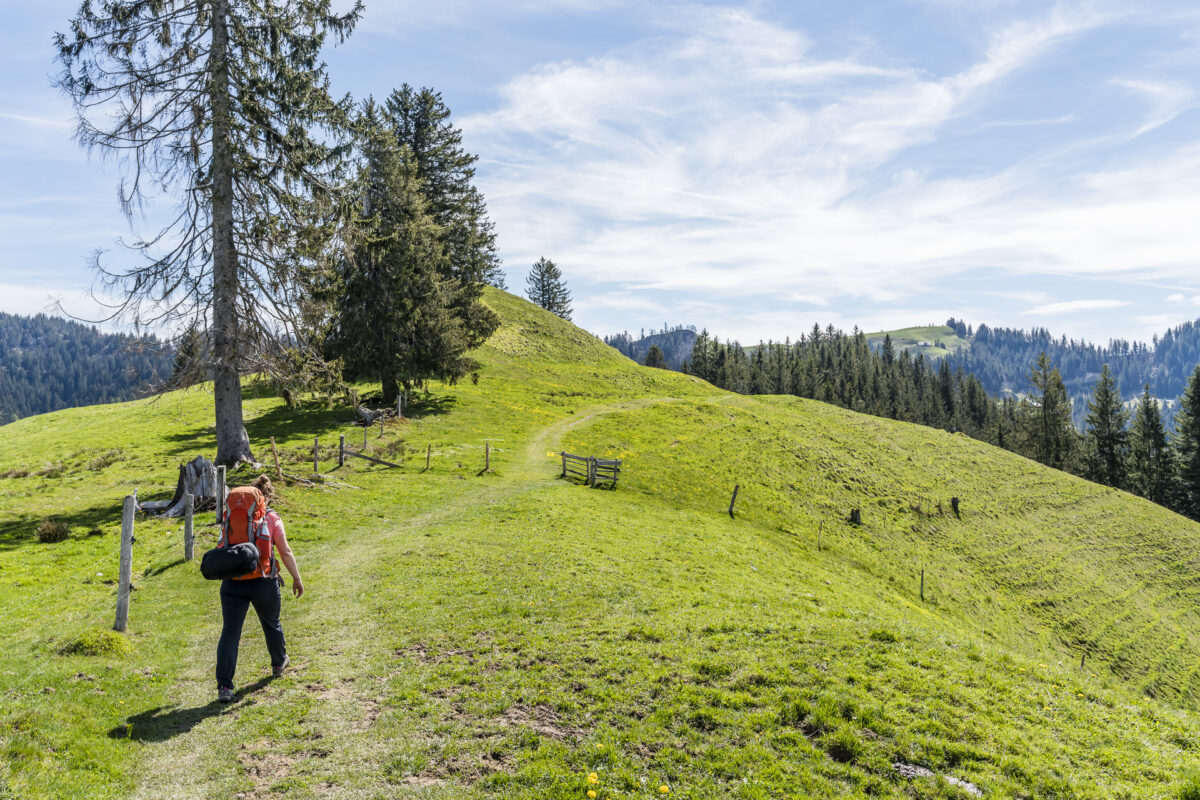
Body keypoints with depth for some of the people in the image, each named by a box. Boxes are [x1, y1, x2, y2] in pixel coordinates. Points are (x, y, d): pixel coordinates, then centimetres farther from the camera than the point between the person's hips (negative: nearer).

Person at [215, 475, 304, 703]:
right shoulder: (272, 518, -3)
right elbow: (285, 552, -4)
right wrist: (296, 578, 4)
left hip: (233, 582, 1)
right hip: (263, 581, -1)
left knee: (229, 632, 1)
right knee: (271, 623, 22)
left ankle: (224, 686, -6)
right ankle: (279, 663, 43)